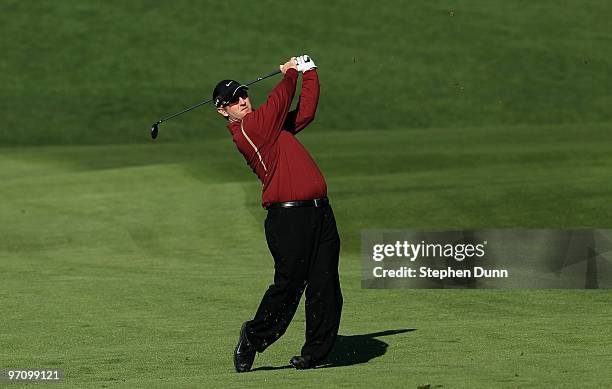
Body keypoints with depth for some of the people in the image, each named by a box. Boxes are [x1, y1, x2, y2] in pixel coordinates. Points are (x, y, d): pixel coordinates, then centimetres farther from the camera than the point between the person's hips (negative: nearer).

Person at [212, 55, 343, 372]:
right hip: (288, 217, -8)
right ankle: (253, 338, 8)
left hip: (319, 212, 8)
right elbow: (279, 101, -2)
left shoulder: (271, 126, 21)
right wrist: (289, 74, 17)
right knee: (289, 284, -10)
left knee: (325, 285, 3)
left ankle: (315, 352, 6)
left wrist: (308, 72, 22)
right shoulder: (246, 129, -6)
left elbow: (305, 111, 26)